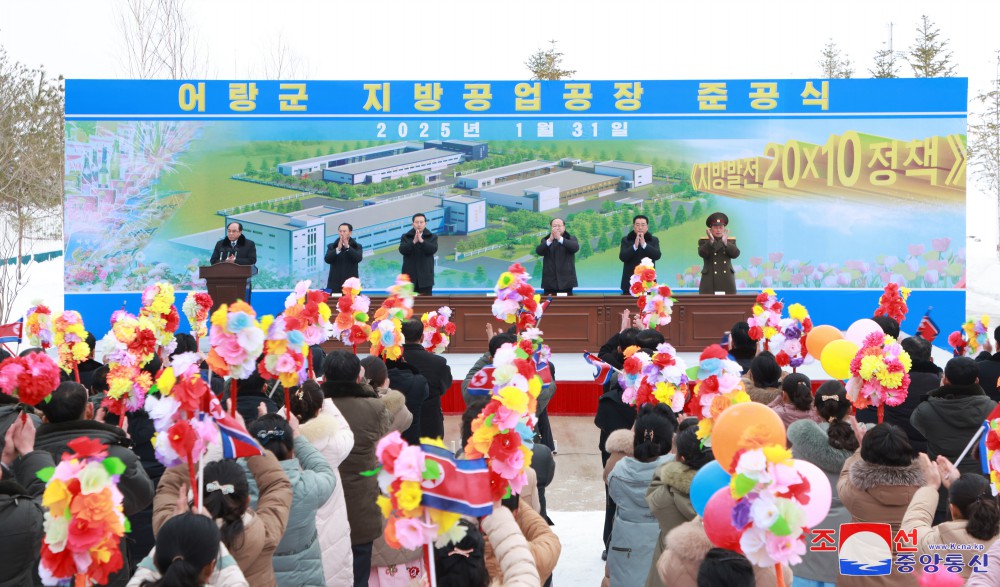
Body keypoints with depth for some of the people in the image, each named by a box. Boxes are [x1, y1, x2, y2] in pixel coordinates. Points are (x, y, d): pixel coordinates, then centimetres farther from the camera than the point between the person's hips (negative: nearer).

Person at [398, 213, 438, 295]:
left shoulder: (432, 237, 7)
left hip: (425, 276, 0)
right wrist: (414, 242, -22)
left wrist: (421, 241, -23)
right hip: (410, 276, 0)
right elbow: (402, 250, -8)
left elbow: (433, 249, -11)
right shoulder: (405, 237, 8)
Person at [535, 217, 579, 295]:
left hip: (566, 281, -1)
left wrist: (560, 238, -28)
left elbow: (576, 247, -16)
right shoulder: (545, 240, 10)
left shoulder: (571, 238, 7)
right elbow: (538, 251, -9)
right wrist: (550, 240, -25)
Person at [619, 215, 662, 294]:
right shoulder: (625, 240, 5)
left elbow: (657, 256, -9)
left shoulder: (654, 240, 8)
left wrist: (644, 244, -19)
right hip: (630, 282, 0)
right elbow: (622, 257, -8)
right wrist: (635, 246, -20)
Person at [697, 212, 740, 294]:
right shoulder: (703, 241, 6)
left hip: (727, 282, 2)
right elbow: (702, 254, -13)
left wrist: (725, 242, -21)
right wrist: (711, 241, -28)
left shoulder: (731, 241, 12)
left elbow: (735, 254, -7)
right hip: (710, 282, -2)